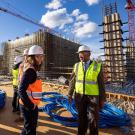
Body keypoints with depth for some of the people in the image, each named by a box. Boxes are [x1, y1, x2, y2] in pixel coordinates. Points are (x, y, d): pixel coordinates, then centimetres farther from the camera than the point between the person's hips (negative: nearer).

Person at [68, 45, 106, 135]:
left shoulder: (97, 66, -5)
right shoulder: (77, 66, 1)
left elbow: (101, 84, -3)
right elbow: (72, 81, 3)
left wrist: (102, 99, -2)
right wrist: (70, 94, -3)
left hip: (93, 96, -2)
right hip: (79, 96, 2)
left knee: (92, 120, 4)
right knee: (82, 118, 15)